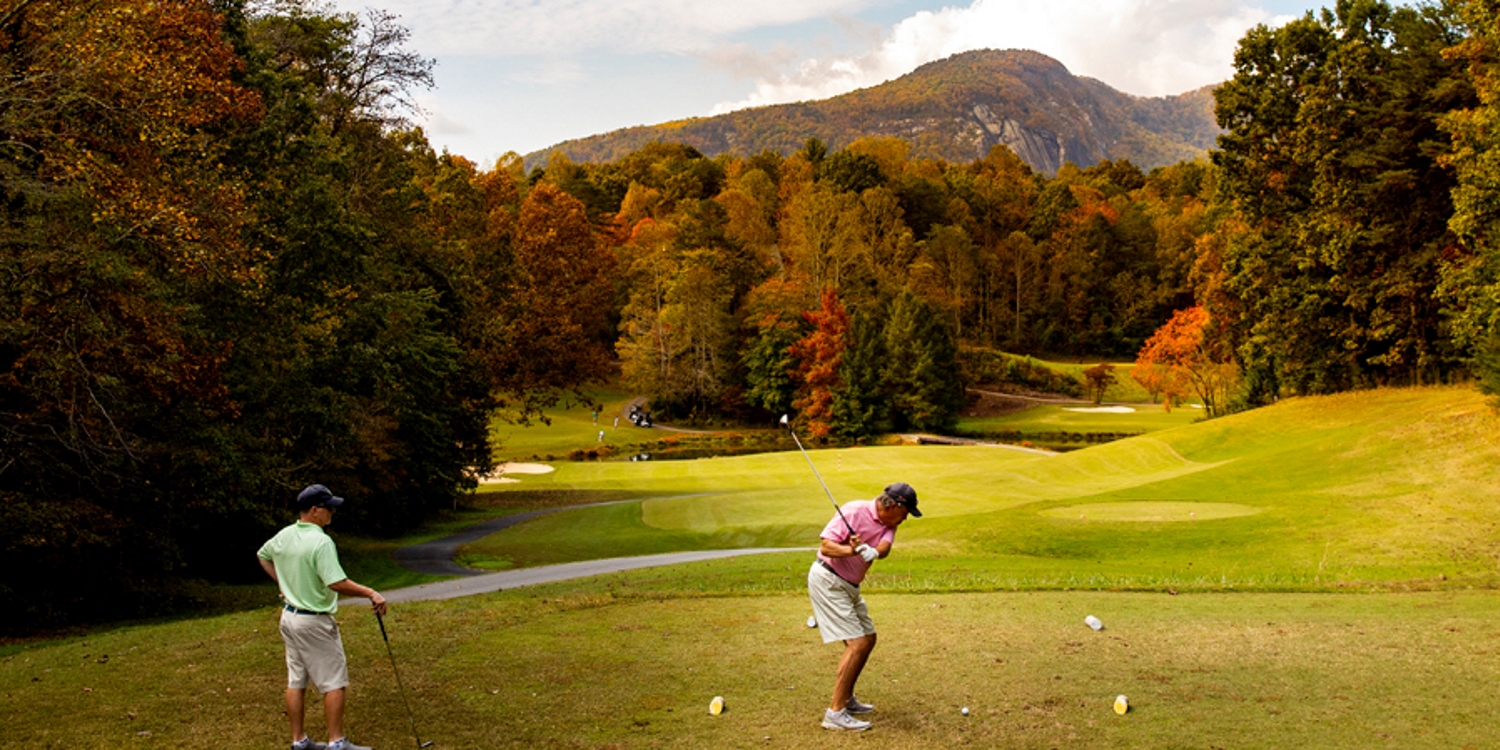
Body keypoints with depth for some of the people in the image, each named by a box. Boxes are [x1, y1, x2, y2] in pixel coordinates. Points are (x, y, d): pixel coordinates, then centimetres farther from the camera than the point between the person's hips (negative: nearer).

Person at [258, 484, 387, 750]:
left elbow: (262, 555, 23)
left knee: (296, 681, 14)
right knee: (334, 683, 2)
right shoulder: (320, 542, -24)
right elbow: (337, 583, -30)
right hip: (314, 622, -8)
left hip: (289, 616, 9)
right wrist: (371, 593, -23)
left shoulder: (283, 536, 3)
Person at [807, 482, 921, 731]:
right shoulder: (854, 511, -18)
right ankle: (835, 712, -14)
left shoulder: (889, 524, 6)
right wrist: (851, 550, -40)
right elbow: (826, 545, -23)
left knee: (868, 639, 16)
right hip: (828, 581, -9)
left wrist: (870, 551, -38)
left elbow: (884, 548, -16)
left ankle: (846, 699, 30)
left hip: (849, 586, 10)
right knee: (857, 643, -15)